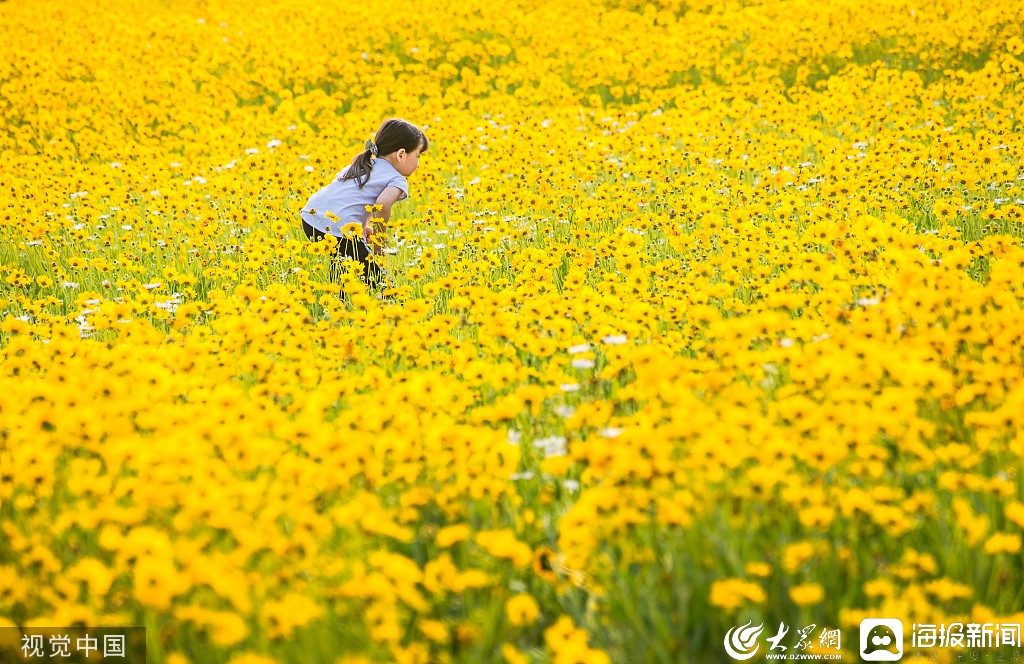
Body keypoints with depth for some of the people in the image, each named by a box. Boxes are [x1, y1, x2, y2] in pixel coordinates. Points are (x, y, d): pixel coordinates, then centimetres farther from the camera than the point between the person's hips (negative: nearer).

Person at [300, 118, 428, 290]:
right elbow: (383, 204, -17)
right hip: (340, 229, -8)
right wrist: (378, 241, -3)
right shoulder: (398, 180, 3)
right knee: (380, 284, 1)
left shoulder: (361, 164, 26)